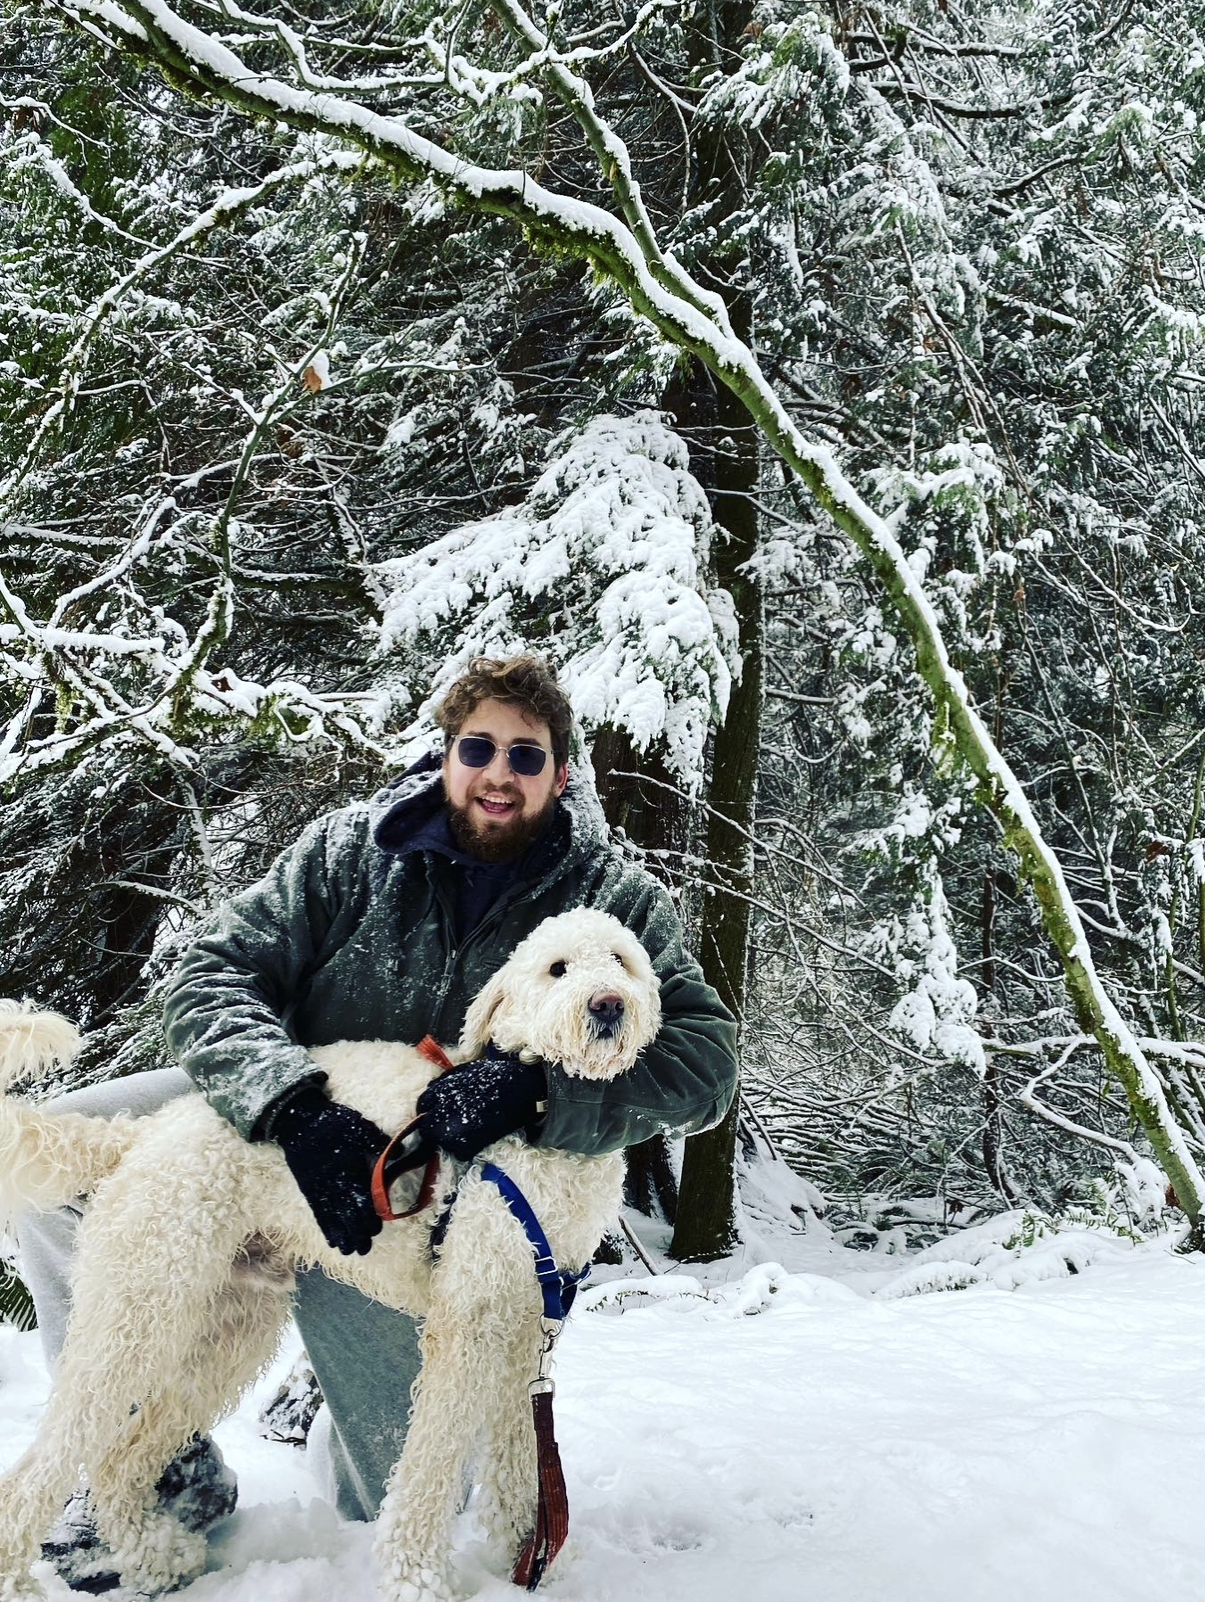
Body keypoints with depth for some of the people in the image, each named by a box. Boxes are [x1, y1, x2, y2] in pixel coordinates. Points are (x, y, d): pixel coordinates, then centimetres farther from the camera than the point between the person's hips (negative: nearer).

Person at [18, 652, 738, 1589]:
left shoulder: (619, 900, -7)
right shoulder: (350, 850, -4)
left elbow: (706, 1061, -18)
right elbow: (215, 975, -11)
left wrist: (532, 1094, -33)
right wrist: (297, 1100, -31)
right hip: (287, 1128, 2)